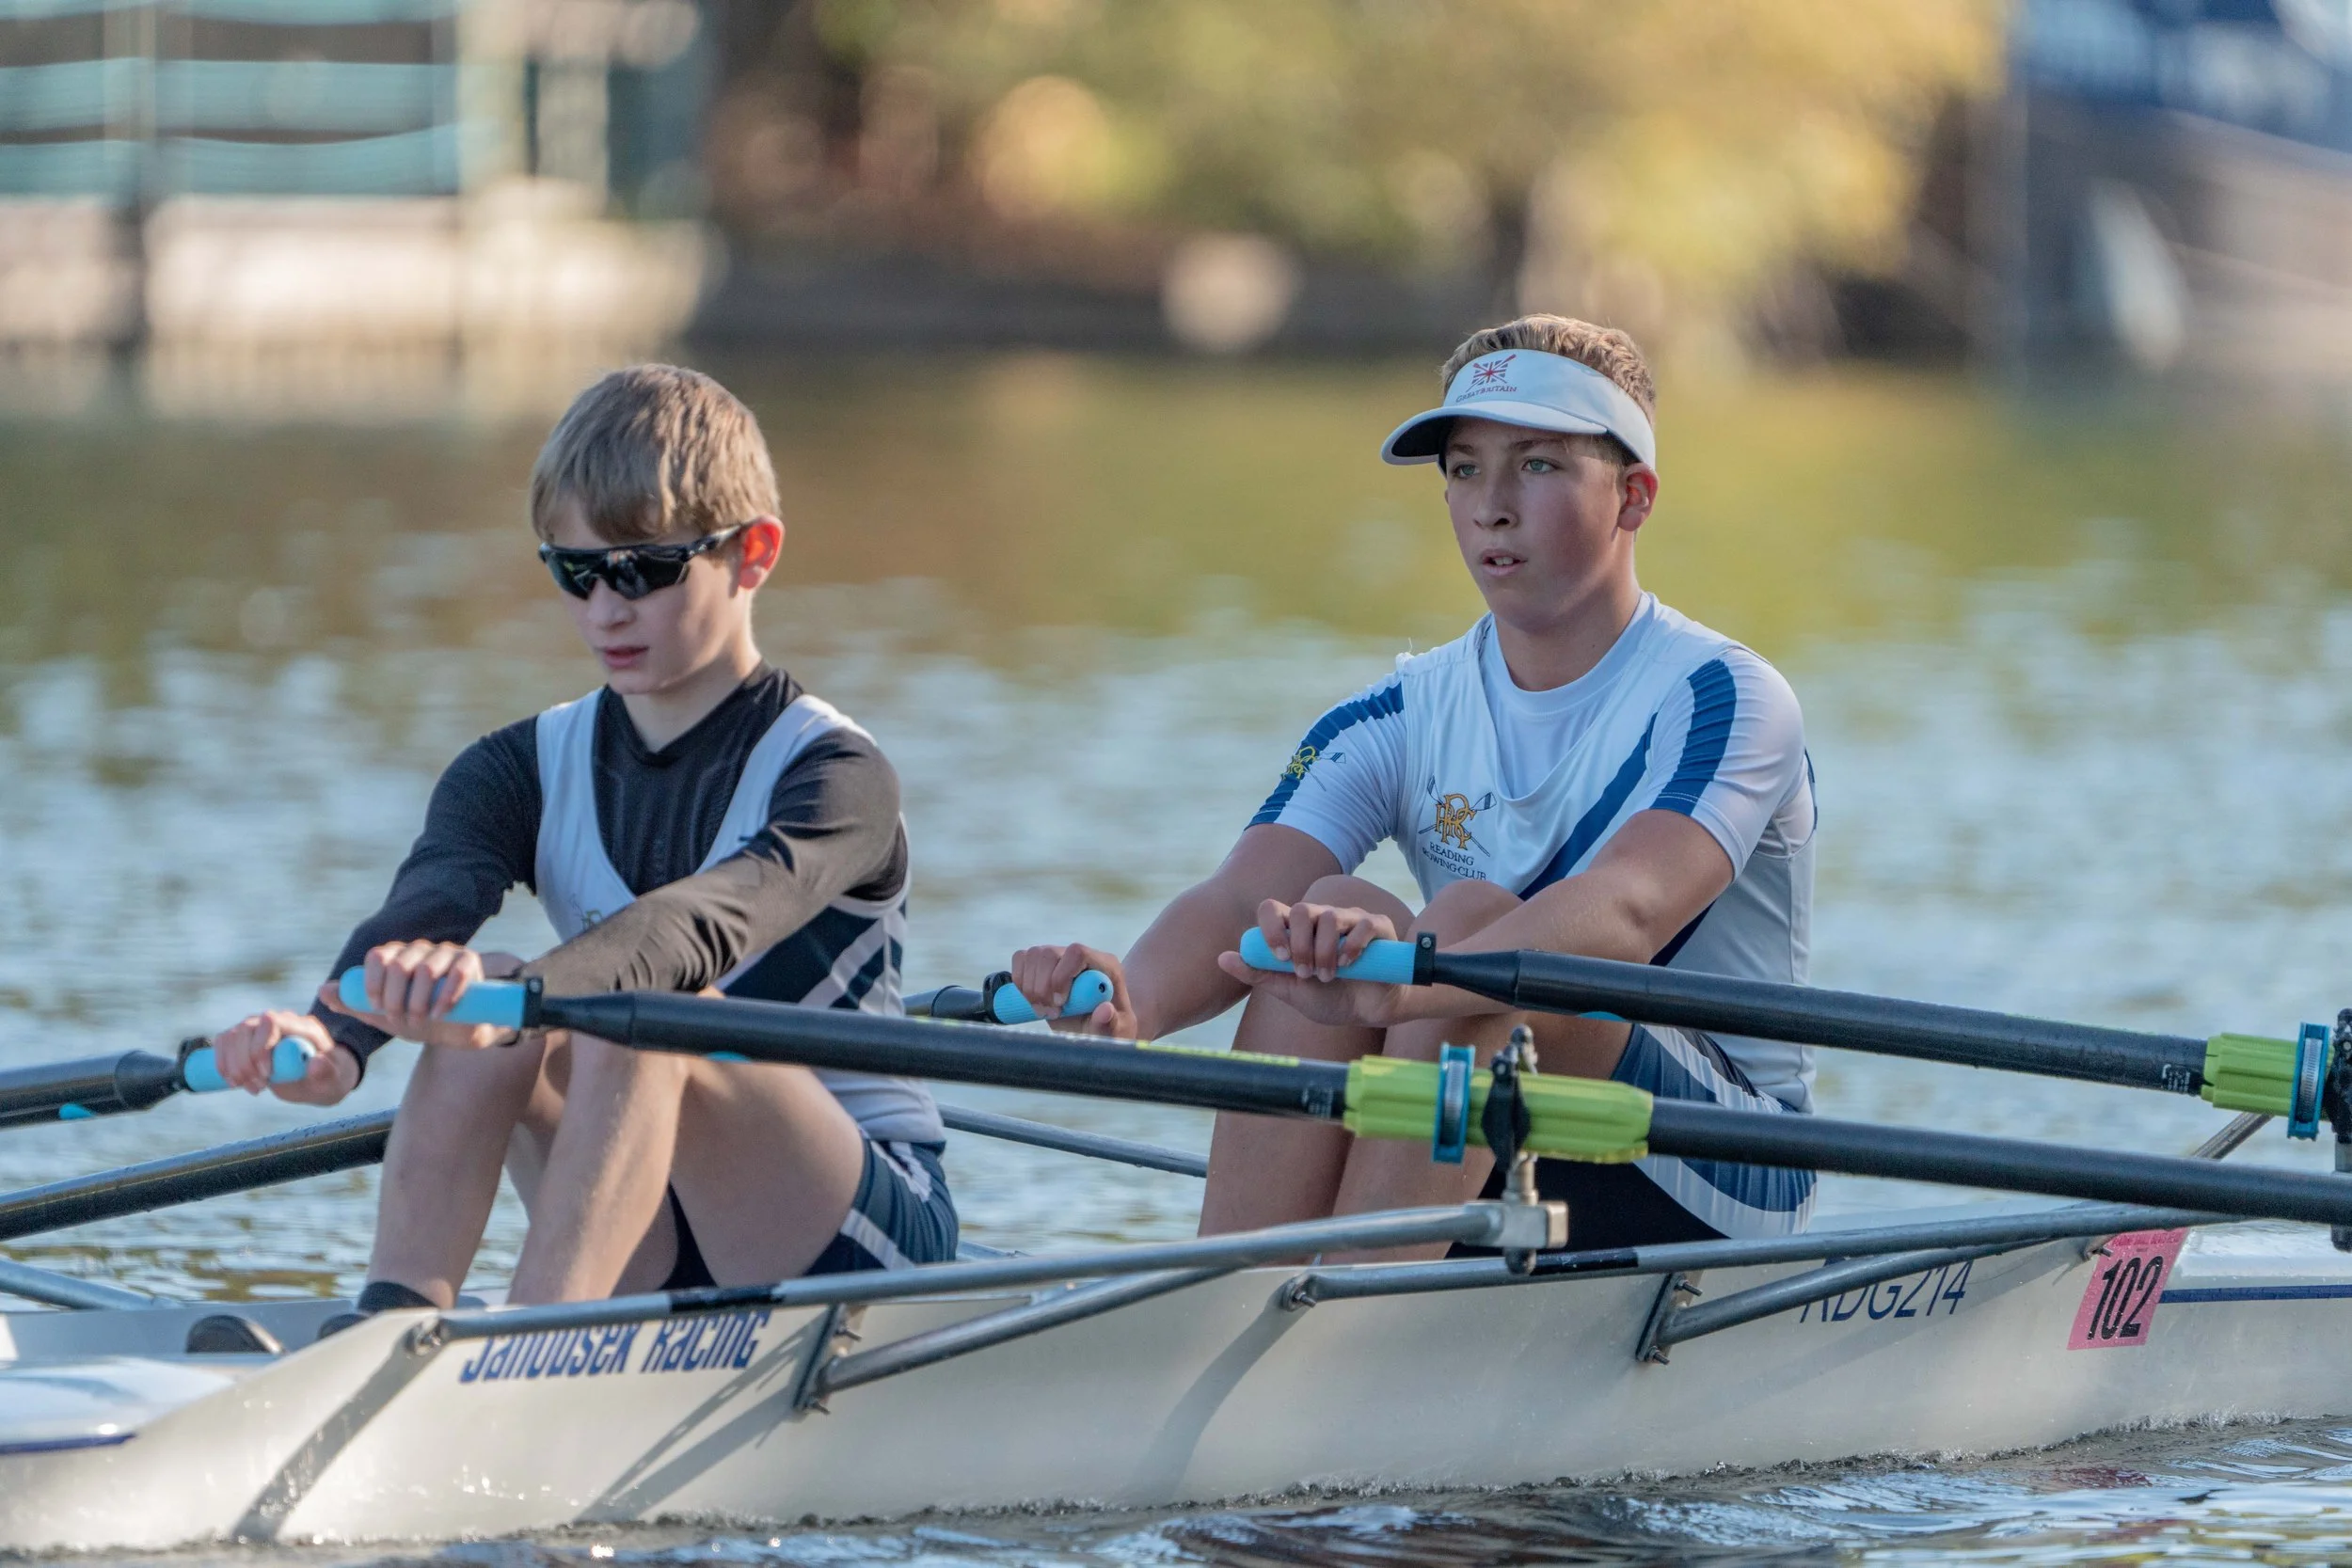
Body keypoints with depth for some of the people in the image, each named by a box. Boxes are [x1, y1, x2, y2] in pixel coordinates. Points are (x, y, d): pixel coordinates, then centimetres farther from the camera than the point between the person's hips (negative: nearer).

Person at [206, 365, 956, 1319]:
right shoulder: (522, 774, 5)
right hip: (654, 1254, 5)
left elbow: (711, 918, -33)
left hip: (868, 1232, -5)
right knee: (483, 1026, -22)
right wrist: (334, 1042, -42)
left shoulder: (836, 778, -11)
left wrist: (530, 994, -54)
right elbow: (426, 904, -18)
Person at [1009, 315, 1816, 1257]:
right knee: (1335, 913, -20)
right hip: (1505, 1187, 5)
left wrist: (1408, 981, -52)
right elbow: (1239, 898, -14)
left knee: (1472, 912, -28)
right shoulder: (1400, 722, 5)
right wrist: (1133, 999, -40)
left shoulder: (1724, 700, -10)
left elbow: (1628, 912, -32)